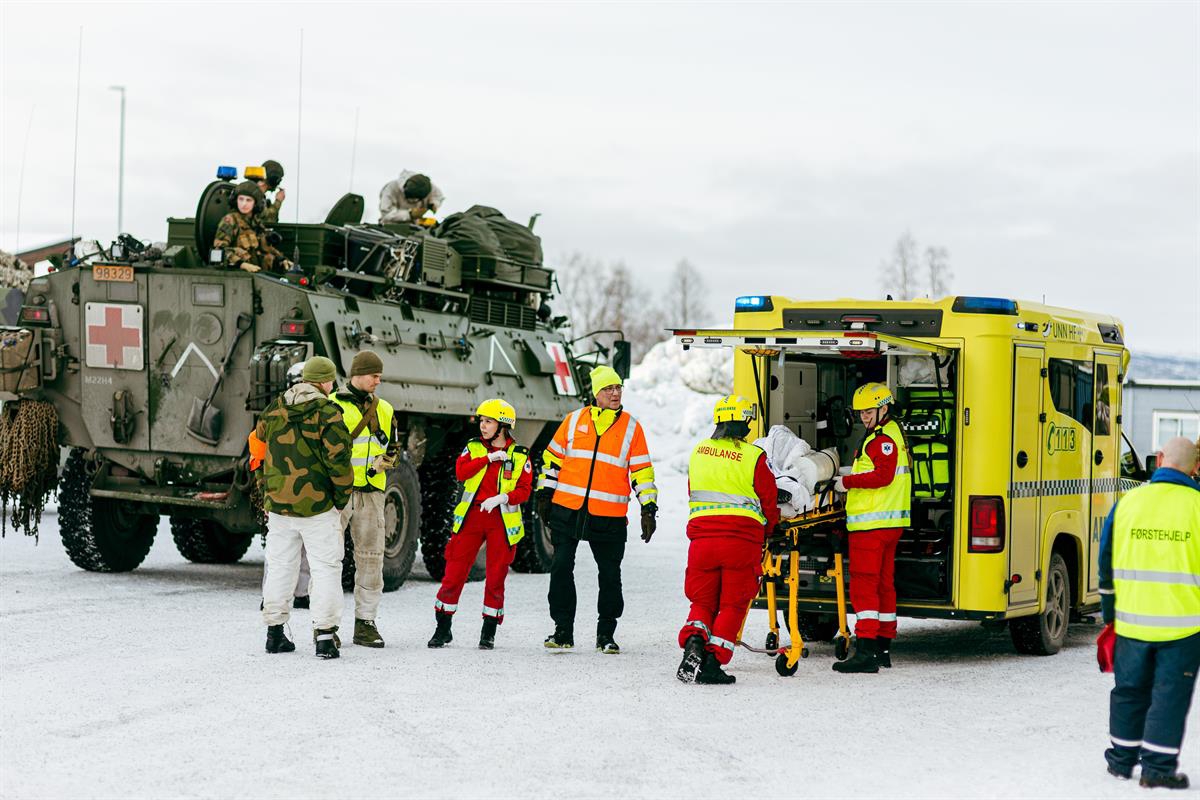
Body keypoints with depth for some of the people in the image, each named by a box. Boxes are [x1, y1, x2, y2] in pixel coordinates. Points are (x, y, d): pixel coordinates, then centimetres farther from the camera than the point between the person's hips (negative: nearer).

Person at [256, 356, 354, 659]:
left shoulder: (274, 409, 7)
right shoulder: (327, 413, -12)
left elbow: (259, 442, 12)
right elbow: (338, 458, -16)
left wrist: (265, 499, 19)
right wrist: (342, 497, -2)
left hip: (277, 504, 5)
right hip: (317, 504, -5)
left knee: (280, 566, 15)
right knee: (326, 568, 1)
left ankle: (274, 631, 19)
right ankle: (324, 635, -4)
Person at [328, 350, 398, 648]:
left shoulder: (385, 410, 13)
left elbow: (392, 451, 17)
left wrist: (380, 464, -3)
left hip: (371, 492, 4)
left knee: (371, 557, 4)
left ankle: (365, 623, 11)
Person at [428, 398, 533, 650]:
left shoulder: (519, 456, 4)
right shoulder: (473, 448, 7)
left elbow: (524, 490, 0)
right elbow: (460, 472, -9)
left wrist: (503, 498, -18)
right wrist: (488, 457, -15)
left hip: (502, 520, -1)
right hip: (471, 516, 1)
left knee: (496, 577, 2)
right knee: (454, 572, -2)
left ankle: (489, 632, 15)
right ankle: (443, 629, 8)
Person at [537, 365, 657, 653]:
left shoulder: (631, 427, 4)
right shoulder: (575, 420, 6)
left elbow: (642, 471, 6)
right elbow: (553, 457, 14)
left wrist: (648, 509, 1)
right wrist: (544, 495, 12)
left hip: (609, 516, 0)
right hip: (567, 509, 1)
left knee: (610, 575, 4)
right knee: (561, 567, -2)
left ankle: (606, 634, 17)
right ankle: (563, 631, 7)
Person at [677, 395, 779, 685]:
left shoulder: (699, 452, 8)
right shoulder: (754, 457, -6)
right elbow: (769, 503, 2)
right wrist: (766, 531, 22)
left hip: (702, 537, 3)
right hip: (742, 539, -3)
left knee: (703, 602, 14)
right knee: (732, 605, 7)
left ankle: (693, 642, -14)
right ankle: (713, 663, -2)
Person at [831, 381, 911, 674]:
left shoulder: (883, 438, -13)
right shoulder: (891, 433, 20)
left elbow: (882, 476, -24)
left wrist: (848, 482, -16)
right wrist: (852, 484, 12)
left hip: (872, 523, -11)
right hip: (888, 522, 11)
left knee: (864, 584, -12)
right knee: (883, 584, 15)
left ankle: (865, 652, -17)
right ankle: (883, 647, 22)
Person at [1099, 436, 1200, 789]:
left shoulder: (1127, 503, 2)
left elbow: (1106, 564, 8)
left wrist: (1109, 614, 17)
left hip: (1132, 621, 3)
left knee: (1129, 690, 16)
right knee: (1170, 694, 4)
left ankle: (1122, 760, 24)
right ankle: (1158, 767, 4)